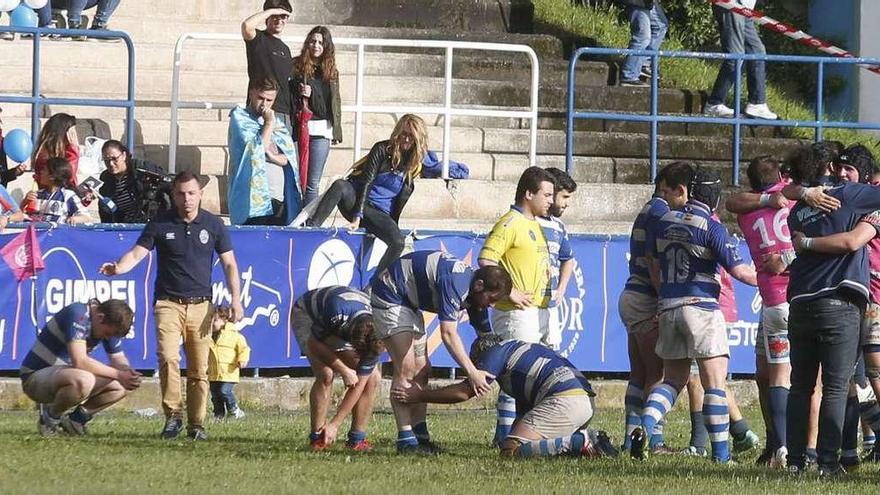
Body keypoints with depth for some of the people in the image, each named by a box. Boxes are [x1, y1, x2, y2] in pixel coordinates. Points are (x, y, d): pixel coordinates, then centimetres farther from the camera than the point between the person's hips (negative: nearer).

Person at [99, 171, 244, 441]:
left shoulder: (213, 225, 6)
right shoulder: (160, 224, 2)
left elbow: (229, 264, 9)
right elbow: (136, 254, -3)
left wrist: (236, 299, -1)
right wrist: (117, 268, -25)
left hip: (200, 305, 1)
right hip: (168, 303, -1)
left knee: (199, 369, 0)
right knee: (168, 358, -19)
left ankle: (196, 424, 8)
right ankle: (172, 416, -9)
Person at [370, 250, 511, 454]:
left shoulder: (473, 290, -1)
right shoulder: (455, 283, -31)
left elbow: (485, 334, 10)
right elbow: (449, 334, -37)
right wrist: (472, 372, -38)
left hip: (409, 303, 10)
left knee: (421, 370, 6)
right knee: (406, 368, -16)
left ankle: (420, 436, 7)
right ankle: (405, 439, -17)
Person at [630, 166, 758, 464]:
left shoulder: (665, 221, 8)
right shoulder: (711, 227, -9)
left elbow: (653, 263, 18)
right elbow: (738, 271, -11)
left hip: (667, 307, 6)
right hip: (701, 306, -6)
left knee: (673, 378, 15)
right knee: (715, 382, -3)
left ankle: (644, 427, -8)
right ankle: (720, 453, -6)